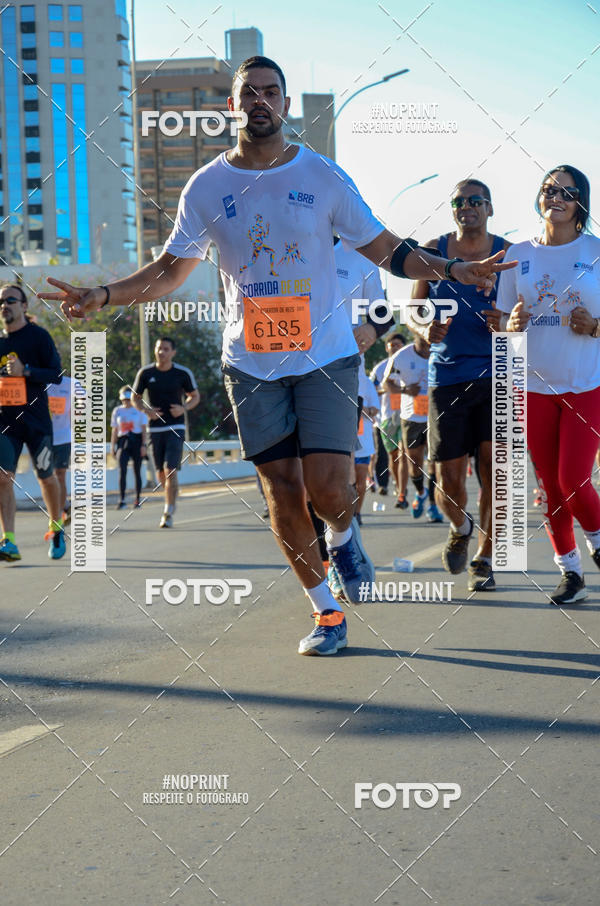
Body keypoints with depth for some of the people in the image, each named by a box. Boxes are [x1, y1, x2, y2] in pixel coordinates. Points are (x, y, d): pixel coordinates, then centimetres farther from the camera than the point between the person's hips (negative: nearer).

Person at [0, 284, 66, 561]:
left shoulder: (39, 336, -3)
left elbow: (56, 374, -9)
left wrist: (25, 371, -21)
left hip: (36, 421, -3)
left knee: (45, 477, 6)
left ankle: (56, 530, 29)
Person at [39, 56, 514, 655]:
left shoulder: (324, 177, 0)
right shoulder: (206, 187, 2)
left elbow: (387, 251, 4)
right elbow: (170, 270, 10)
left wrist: (452, 269, -10)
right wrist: (102, 297, -4)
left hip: (326, 354, -1)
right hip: (251, 363, 1)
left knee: (326, 486, -13)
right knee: (282, 493, 1)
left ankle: (343, 536, 24)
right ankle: (325, 613, 18)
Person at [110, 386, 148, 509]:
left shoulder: (139, 410, 4)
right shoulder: (117, 411, 10)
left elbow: (144, 429, 2)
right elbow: (114, 430, 12)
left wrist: (143, 445, -6)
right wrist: (112, 447, 7)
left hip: (137, 441, -1)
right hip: (123, 442, 1)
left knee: (137, 471, 4)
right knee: (122, 470, -14)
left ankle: (138, 499, 14)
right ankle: (121, 500, -18)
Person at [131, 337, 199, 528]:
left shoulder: (183, 373, -3)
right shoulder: (145, 373, 0)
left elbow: (195, 396, 10)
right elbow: (135, 397, 10)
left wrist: (184, 408, -11)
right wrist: (146, 410, -10)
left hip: (176, 428, -2)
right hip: (155, 428, 2)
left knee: (171, 471, -14)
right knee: (161, 473, 9)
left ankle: (168, 514, -11)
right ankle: (171, 503, 35)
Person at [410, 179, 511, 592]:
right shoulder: (433, 251, 8)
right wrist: (425, 330, -10)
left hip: (496, 374, -1)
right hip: (448, 375, 1)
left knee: (493, 464, -9)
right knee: (449, 478, -1)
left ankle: (484, 558, 7)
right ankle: (460, 527, 34)